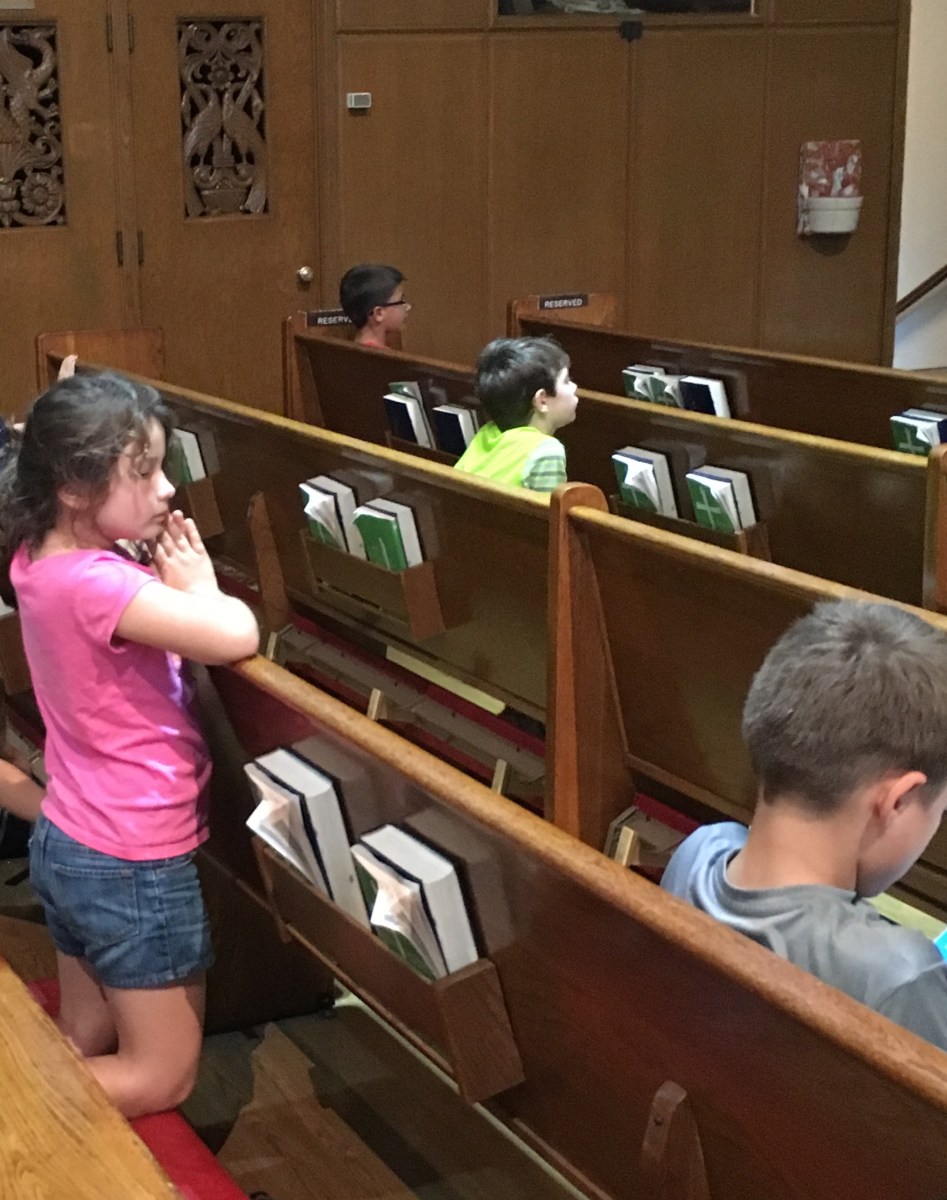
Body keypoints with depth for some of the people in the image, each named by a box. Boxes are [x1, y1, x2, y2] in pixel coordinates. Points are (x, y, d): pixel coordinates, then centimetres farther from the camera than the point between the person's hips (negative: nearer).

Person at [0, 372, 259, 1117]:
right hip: (134, 864, -9)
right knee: (163, 1077, 10)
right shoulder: (95, 582, -29)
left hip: (68, 844, 9)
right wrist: (198, 585, -18)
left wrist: (168, 583, -4)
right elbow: (237, 637, -38)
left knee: (85, 1050, 24)